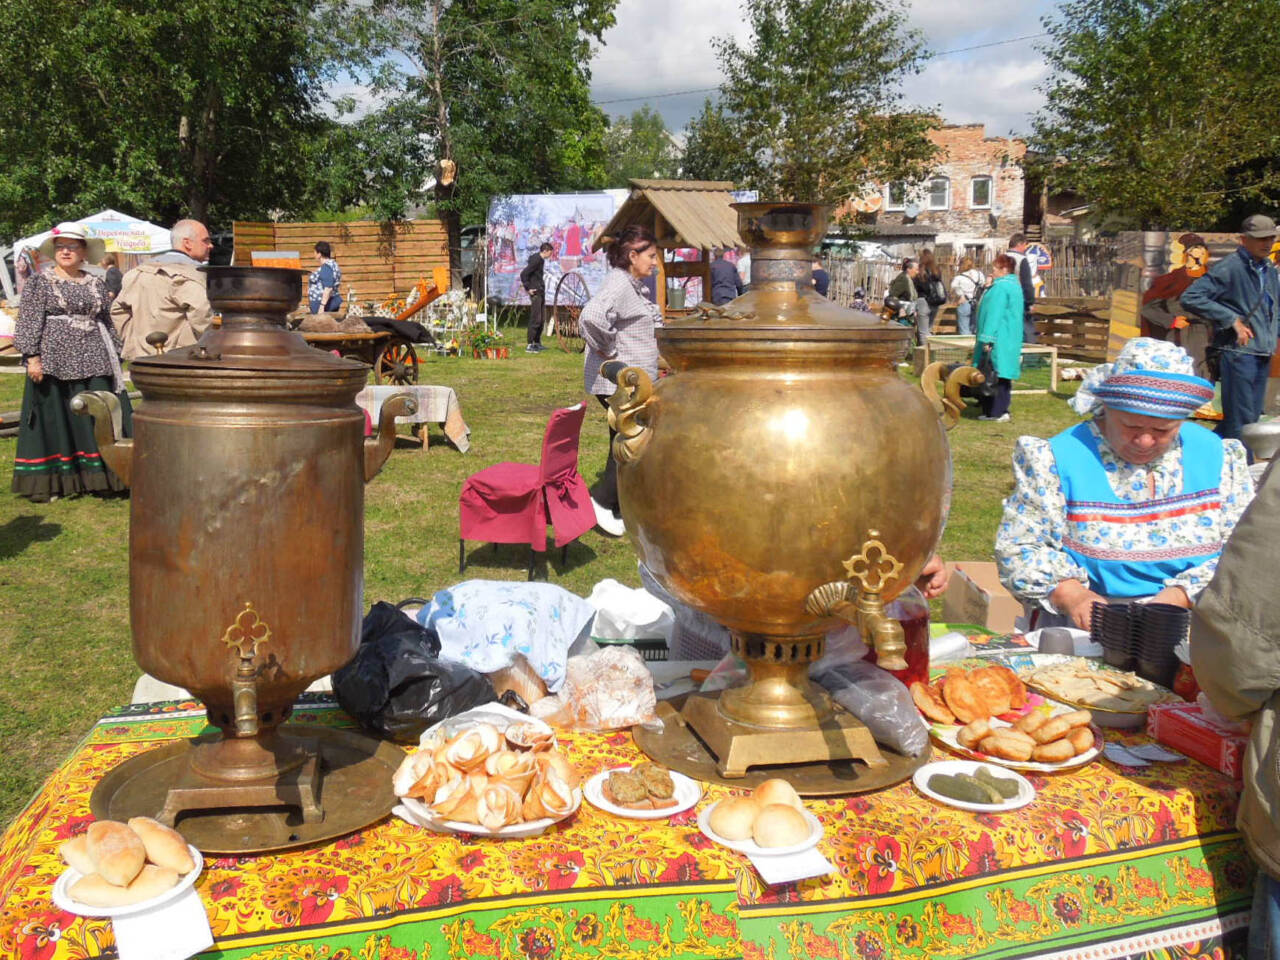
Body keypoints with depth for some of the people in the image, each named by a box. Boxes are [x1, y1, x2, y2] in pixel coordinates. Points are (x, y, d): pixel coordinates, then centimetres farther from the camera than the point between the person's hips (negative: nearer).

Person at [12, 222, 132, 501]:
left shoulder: (96, 285, 13)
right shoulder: (39, 282, 3)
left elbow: (107, 324, 17)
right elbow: (29, 322, -3)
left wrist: (114, 358, 14)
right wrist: (33, 357, -12)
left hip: (93, 362, 3)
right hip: (54, 361, -3)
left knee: (97, 420, 1)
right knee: (54, 419, 1)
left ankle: (97, 477, 8)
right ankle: (51, 482, 7)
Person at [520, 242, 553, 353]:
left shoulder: (541, 260, 15)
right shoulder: (536, 260, -15)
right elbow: (523, 274, -20)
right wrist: (528, 288, -17)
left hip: (541, 292, 10)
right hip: (535, 293, -10)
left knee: (542, 319, 13)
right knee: (535, 319, -10)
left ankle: (537, 343, 22)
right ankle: (529, 345, -8)